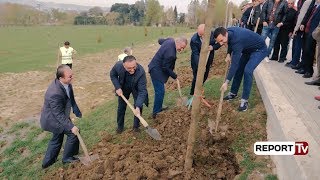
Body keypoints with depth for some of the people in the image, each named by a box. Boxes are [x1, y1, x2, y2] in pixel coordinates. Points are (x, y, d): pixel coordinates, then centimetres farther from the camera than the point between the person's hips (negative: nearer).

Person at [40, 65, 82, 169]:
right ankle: (67, 158, 18)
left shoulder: (67, 83, -13)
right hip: (53, 119, -9)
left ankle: (47, 162, 43)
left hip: (58, 115, 9)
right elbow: (59, 115, -30)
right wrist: (71, 127, -28)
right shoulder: (55, 93, -37)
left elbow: (71, 100, 3)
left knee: (58, 137, 23)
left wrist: (77, 112, 7)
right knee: (74, 133, -5)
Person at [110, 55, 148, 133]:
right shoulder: (118, 65, -34)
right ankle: (120, 126, 32)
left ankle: (136, 126, 18)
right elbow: (113, 75, -10)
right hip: (123, 88, 2)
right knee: (121, 106, 11)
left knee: (138, 106, -6)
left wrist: (138, 106, -48)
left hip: (136, 88, -2)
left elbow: (142, 91, -39)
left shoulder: (141, 72, -41)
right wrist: (117, 87, -21)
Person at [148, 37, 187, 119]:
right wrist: (174, 76, -9)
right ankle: (156, 113, 4)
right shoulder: (170, 53, -32)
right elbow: (166, 68, -22)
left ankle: (158, 108, 30)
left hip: (156, 67, 11)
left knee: (159, 91, 18)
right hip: (156, 71, -11)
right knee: (160, 92, -6)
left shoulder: (170, 40, -3)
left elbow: (160, 40, 18)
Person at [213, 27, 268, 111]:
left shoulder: (237, 40, -40)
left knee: (247, 70, -25)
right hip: (248, 49, 9)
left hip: (259, 50, -9)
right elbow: (230, 43, 11)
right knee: (238, 69, 7)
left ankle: (244, 100, -16)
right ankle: (233, 93, 21)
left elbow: (234, 63, -41)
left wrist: (226, 82, -42)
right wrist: (228, 54, -5)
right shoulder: (228, 31, -15)